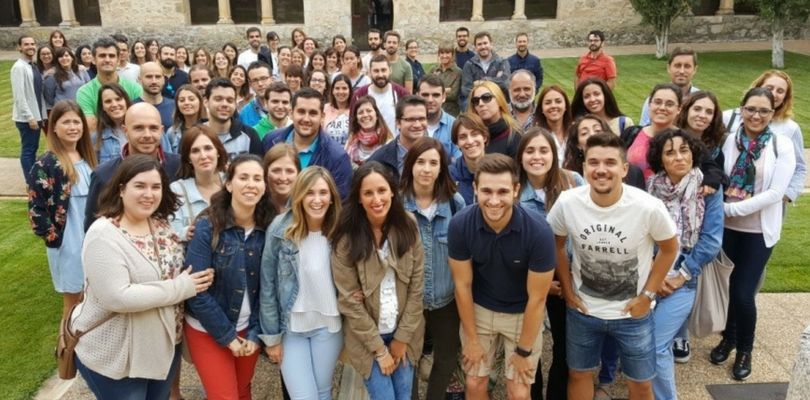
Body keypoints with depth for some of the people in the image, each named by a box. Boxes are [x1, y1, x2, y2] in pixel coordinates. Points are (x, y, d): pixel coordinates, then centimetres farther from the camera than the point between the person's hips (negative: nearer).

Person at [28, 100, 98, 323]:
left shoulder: (87, 158, 7)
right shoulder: (45, 165, -13)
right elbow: (35, 209, -14)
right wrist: (53, 237, -13)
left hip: (91, 238, 6)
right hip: (66, 243, -5)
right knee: (73, 298, 6)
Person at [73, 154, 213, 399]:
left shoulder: (163, 224, 1)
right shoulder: (104, 235, -21)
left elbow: (177, 268, 13)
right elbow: (117, 297, -29)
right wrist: (180, 288, -23)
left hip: (164, 347, 7)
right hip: (115, 356, -7)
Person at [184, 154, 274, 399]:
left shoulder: (267, 228, -6)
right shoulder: (207, 226, -17)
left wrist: (255, 333, -8)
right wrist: (227, 336, -15)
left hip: (248, 329, 4)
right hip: (208, 330, -4)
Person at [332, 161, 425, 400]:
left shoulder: (408, 228, -7)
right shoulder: (346, 240, -16)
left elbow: (416, 287, -4)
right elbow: (350, 300, -14)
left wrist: (402, 337, -6)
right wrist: (379, 348, -12)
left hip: (404, 332, 3)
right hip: (366, 337, -3)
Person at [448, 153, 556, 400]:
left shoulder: (538, 231, -30)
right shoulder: (460, 225, -24)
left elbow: (536, 298, -18)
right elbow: (463, 285, -10)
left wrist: (523, 351, -10)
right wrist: (471, 338, -3)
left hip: (522, 314, -1)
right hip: (478, 309, 2)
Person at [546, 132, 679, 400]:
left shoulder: (649, 207, -24)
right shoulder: (566, 202, -19)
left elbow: (669, 249, -5)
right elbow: (557, 244, 1)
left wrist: (647, 295, -6)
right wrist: (567, 290, 0)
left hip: (633, 313, -1)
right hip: (582, 309, 2)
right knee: (578, 374, 20)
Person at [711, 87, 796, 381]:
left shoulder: (782, 146, -7)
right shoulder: (730, 140, -2)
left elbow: (775, 192, -14)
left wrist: (731, 207, -19)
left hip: (759, 231, -2)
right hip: (727, 227, 2)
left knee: (744, 292, -1)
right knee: (728, 287, 12)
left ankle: (744, 350, 23)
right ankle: (729, 338, 36)